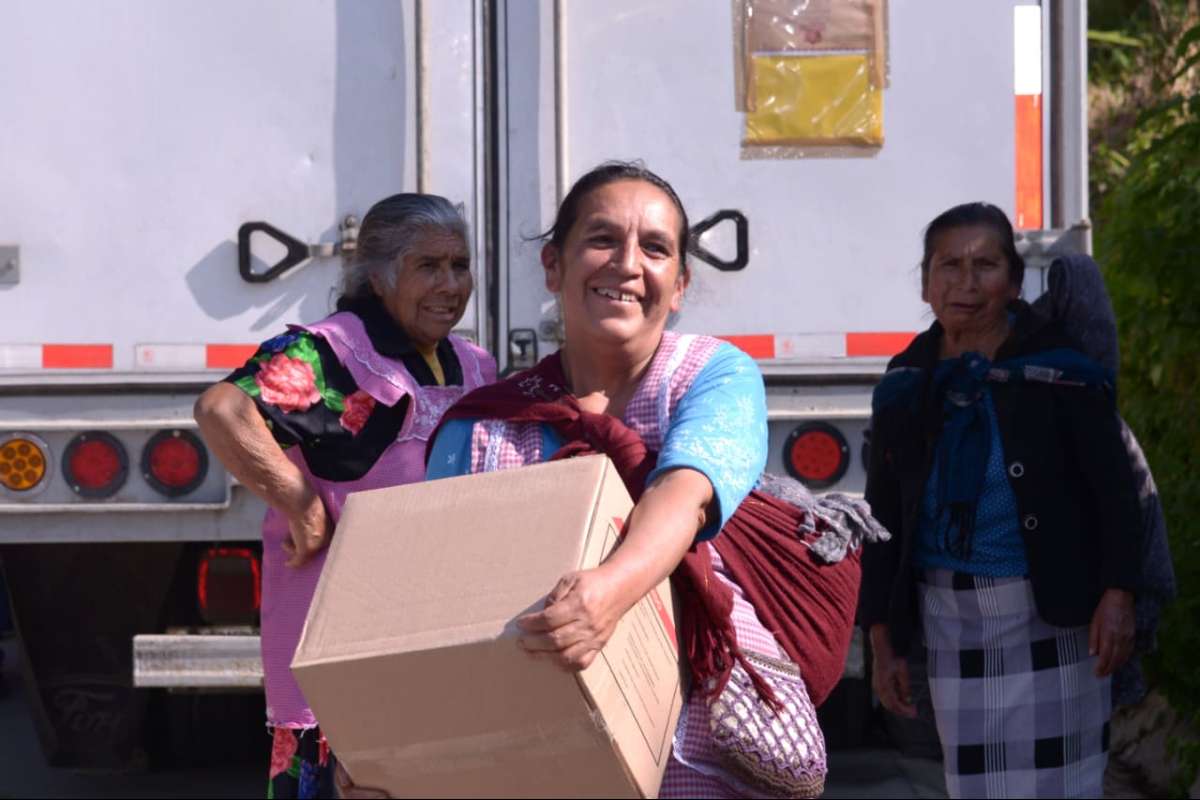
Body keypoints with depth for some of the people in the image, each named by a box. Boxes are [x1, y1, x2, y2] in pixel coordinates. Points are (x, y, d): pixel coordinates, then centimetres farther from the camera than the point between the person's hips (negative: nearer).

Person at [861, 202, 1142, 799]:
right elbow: (884, 520, 11)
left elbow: (1114, 489, -5)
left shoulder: (1060, 371, -5)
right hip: (950, 616, 4)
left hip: (1050, 614, -4)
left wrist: (1117, 595, -14)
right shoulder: (904, 389, 6)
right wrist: (883, 641, 9)